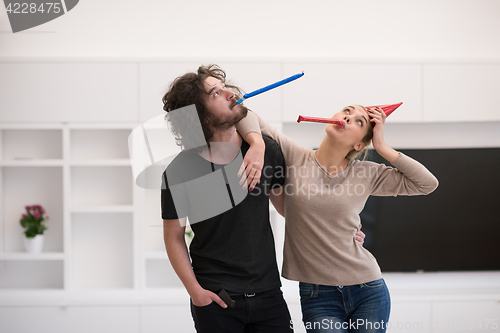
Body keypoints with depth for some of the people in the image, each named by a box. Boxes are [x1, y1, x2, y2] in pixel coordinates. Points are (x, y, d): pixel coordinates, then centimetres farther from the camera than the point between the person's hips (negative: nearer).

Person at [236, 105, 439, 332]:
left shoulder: (366, 174, 4)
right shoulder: (293, 157, 0)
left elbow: (428, 183, 1)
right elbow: (245, 114, -1)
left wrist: (382, 148, -2)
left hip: (368, 290, 2)